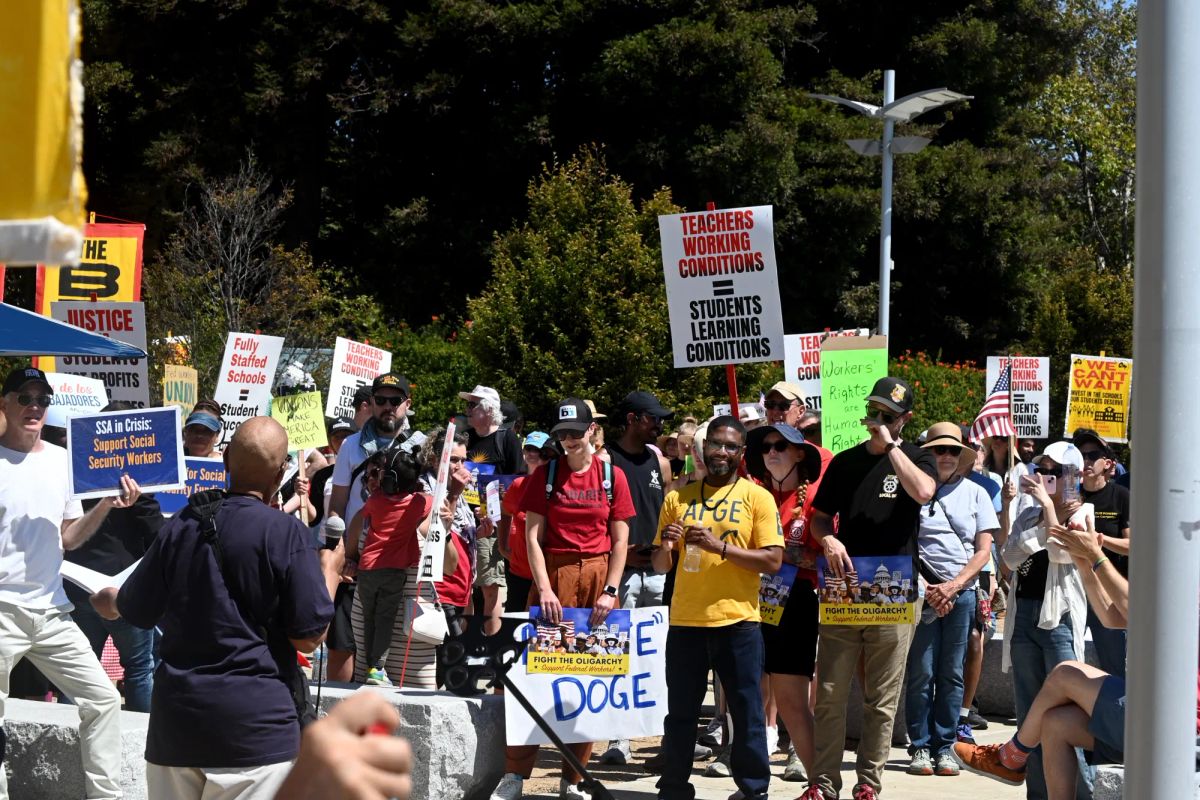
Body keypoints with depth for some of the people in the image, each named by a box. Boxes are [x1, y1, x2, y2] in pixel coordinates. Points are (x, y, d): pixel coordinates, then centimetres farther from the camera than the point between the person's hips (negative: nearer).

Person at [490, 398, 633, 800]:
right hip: (553, 575, -1)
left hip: (597, 578, 1)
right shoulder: (545, 474, 5)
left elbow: (620, 540, 4)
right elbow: (533, 536, 1)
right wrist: (544, 588, -11)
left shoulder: (612, 476, 5)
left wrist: (610, 590, -7)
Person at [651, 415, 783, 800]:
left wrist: (721, 546, -17)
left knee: (747, 712, 3)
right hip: (685, 622, 3)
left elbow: (773, 560, -7)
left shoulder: (757, 497, 1)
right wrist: (666, 546, -10)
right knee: (680, 714, 7)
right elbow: (661, 565, 13)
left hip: (737, 622, -3)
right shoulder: (677, 498, 10)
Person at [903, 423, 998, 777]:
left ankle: (945, 746, 8)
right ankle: (920, 746, 3)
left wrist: (953, 586, -7)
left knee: (952, 674, 3)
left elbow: (983, 550, 6)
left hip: (962, 592, 2)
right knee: (920, 672, -3)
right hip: (921, 590, -2)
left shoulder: (975, 494, 11)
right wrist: (926, 588, -7)